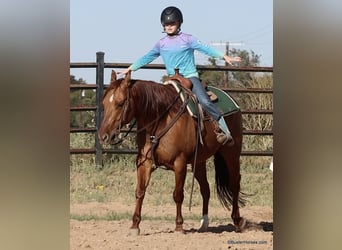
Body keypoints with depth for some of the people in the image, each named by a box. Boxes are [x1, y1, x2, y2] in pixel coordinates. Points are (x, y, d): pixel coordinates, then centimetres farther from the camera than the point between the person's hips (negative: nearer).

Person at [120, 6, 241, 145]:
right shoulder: (161, 44, 10)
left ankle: (225, 131, -22)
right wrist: (130, 69, 22)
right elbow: (147, 58, 20)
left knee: (204, 101, -24)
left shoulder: (187, 39, -2)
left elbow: (205, 49, -8)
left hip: (190, 76, -5)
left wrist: (224, 57, -18)